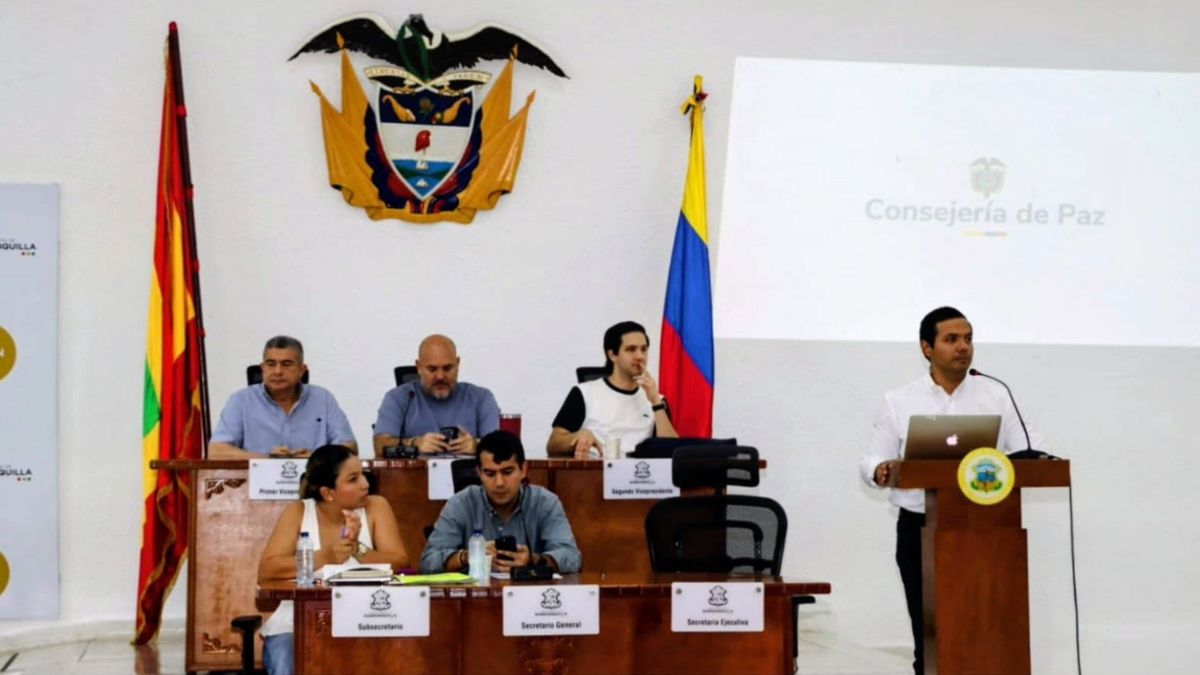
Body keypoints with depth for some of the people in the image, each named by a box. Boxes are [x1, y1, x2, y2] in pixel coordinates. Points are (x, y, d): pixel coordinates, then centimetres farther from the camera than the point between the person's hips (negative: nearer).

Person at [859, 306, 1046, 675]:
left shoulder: (997, 396, 7)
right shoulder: (898, 402, 5)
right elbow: (871, 460, 4)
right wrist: (880, 471, -20)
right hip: (921, 529, 0)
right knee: (928, 632, 1)